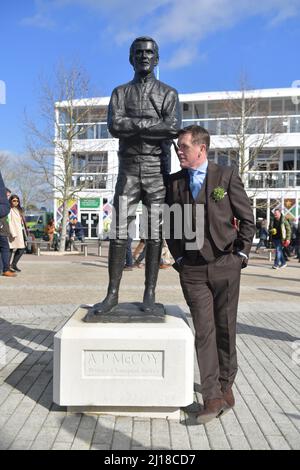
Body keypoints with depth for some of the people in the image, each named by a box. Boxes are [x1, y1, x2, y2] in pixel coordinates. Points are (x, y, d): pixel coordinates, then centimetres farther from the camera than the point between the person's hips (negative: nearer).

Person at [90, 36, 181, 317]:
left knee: (155, 233, -1)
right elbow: (114, 126, -6)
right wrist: (151, 123, -10)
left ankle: (150, 293, 5)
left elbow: (173, 129, -10)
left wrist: (132, 126, -9)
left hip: (157, 170, -1)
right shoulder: (120, 92, 13)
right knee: (118, 232, -3)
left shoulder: (168, 93, 9)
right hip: (128, 170, 1)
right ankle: (112, 293, 2)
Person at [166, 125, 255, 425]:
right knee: (204, 330, -1)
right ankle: (213, 397, 6)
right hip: (192, 270, 1)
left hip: (225, 266, -1)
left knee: (225, 329, 9)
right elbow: (170, 224, 14)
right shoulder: (173, 182, 6)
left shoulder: (227, 176, 0)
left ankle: (225, 386, 28)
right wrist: (178, 257, 6)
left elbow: (247, 219, 3)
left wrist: (241, 254, -1)